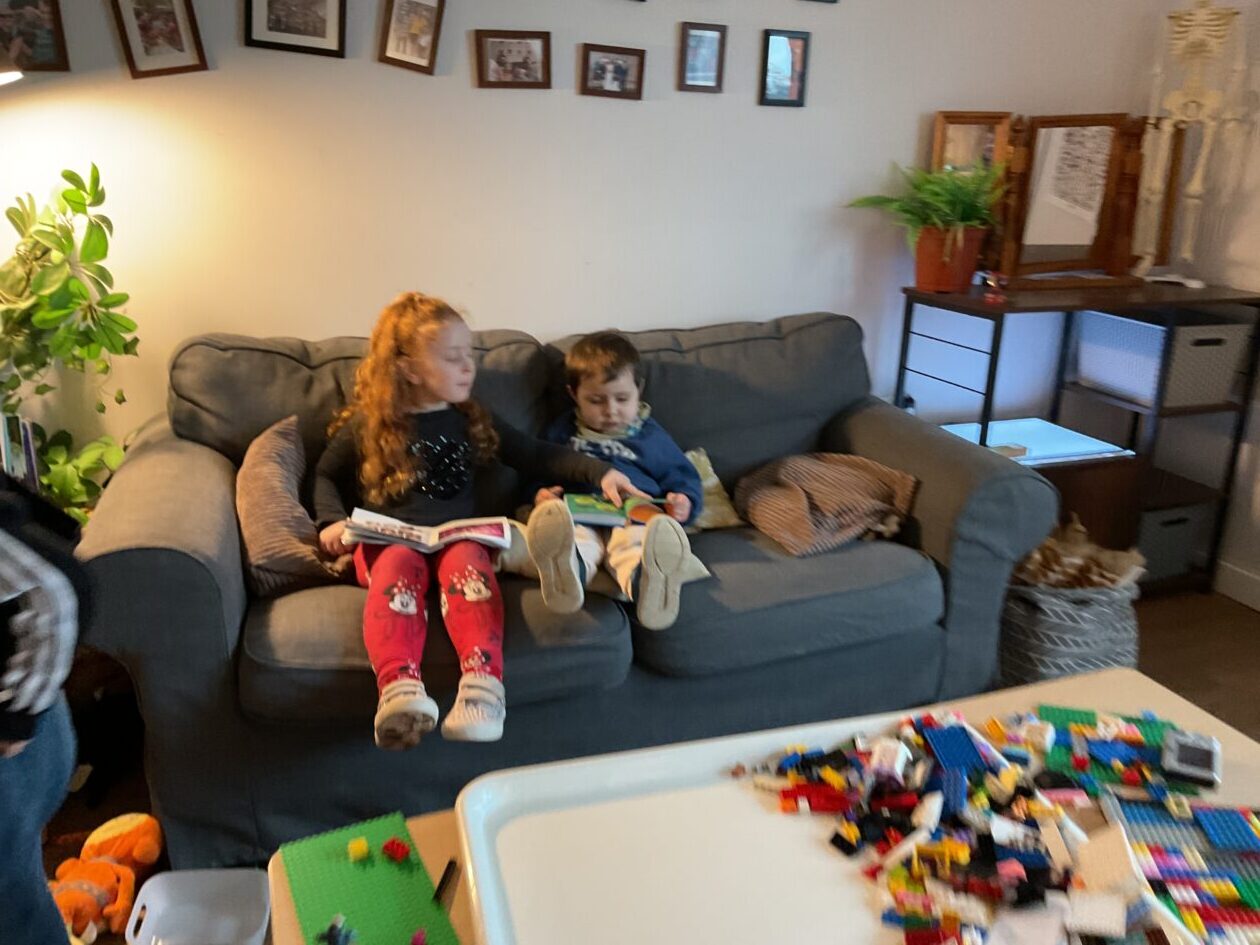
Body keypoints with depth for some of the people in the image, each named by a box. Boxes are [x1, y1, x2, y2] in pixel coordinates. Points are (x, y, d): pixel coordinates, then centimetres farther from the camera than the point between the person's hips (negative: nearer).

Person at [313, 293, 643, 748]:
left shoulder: (470, 421, 17)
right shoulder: (367, 426, 9)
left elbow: (536, 456, 16)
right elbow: (326, 476, 21)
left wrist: (598, 471, 3)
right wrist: (331, 521, 0)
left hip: (458, 535, 2)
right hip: (388, 539, -1)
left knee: (467, 561, -34)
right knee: (398, 565, -36)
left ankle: (482, 684, -55)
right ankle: (399, 688, -58)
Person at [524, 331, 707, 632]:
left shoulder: (651, 435, 24)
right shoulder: (561, 433, 26)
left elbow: (683, 477, 24)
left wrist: (684, 502, 1)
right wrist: (540, 496, 0)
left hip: (634, 518, 0)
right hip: (578, 518, 1)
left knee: (635, 542, -39)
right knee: (577, 539, -39)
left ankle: (646, 583, -75)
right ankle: (564, 572, -75)